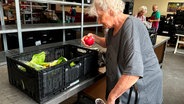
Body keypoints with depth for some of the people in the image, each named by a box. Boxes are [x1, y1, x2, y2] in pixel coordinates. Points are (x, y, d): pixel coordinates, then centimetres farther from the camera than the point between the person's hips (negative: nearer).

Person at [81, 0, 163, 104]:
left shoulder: (131, 27, -28)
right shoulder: (114, 26, 0)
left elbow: (134, 71, -36)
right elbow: (108, 43, 20)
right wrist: (94, 37, 0)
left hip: (143, 85, -7)